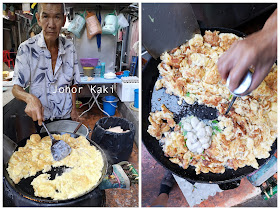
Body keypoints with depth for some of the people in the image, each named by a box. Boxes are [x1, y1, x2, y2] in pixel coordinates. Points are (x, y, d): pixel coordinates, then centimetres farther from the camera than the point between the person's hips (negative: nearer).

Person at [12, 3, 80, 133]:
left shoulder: (69, 47, -7)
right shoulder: (27, 48, -17)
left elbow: (72, 83, 3)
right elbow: (16, 88, -17)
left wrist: (73, 108, -2)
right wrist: (30, 98, -37)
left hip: (66, 116, 2)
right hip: (41, 117, -2)